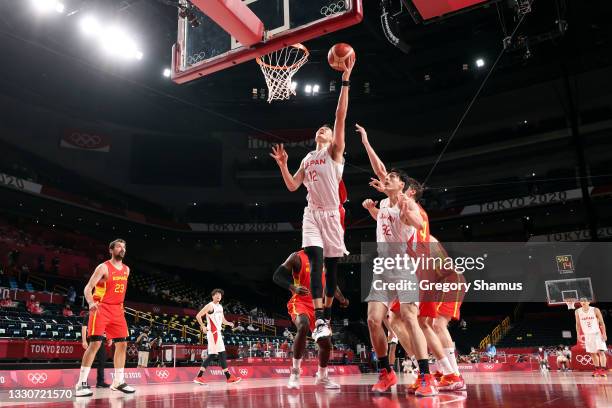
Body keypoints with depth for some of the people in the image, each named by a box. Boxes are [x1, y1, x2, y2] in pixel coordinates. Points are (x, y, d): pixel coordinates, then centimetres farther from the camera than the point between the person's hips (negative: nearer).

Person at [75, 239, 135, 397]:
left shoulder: (126, 269, 10)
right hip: (101, 309, -7)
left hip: (117, 310, 7)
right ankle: (81, 383, -6)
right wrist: (91, 303, -33)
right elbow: (87, 288, -16)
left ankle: (118, 382, 16)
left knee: (122, 344, 6)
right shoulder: (103, 267, -10)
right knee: (95, 343, -13)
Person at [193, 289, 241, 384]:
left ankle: (199, 377, 12)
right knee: (222, 353, -7)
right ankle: (229, 377, -2)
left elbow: (222, 320, 25)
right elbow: (198, 316, -13)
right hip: (213, 332, -9)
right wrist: (203, 326, -18)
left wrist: (229, 323, 6)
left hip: (217, 332, 9)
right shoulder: (210, 306, -10)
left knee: (212, 355, 9)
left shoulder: (220, 307, 16)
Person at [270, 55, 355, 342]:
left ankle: (327, 318, 19)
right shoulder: (307, 159, 17)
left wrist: (345, 81, -17)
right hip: (312, 214, 3)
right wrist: (282, 164, 4)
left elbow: (341, 116, -10)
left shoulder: (335, 151, 2)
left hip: (332, 214, -2)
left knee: (332, 267, 5)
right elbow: (292, 186, 16)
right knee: (316, 263, -14)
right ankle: (319, 321, -19)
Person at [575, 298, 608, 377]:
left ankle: (603, 370, -11)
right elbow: (578, 324, 7)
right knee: (592, 353, 7)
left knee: (601, 351, -11)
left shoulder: (595, 310, -9)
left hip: (597, 333, -3)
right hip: (587, 335, 3)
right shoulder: (577, 312, -2)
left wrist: (604, 334, -10)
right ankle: (597, 370, 17)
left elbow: (602, 322, -5)